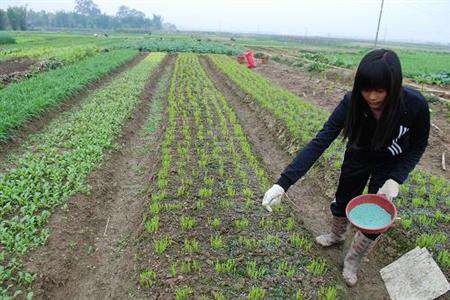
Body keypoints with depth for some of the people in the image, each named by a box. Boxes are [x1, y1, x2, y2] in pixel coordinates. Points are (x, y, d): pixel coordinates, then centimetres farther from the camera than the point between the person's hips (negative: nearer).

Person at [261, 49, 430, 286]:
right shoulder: (352, 102, -33)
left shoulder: (415, 104, -33)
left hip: (390, 164, -1)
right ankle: (337, 235, 53)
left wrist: (395, 179, -27)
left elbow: (418, 146, -14)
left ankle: (352, 261, 34)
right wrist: (283, 183, -46)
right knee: (343, 201, 17)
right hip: (358, 157, 1)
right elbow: (319, 142, -38)